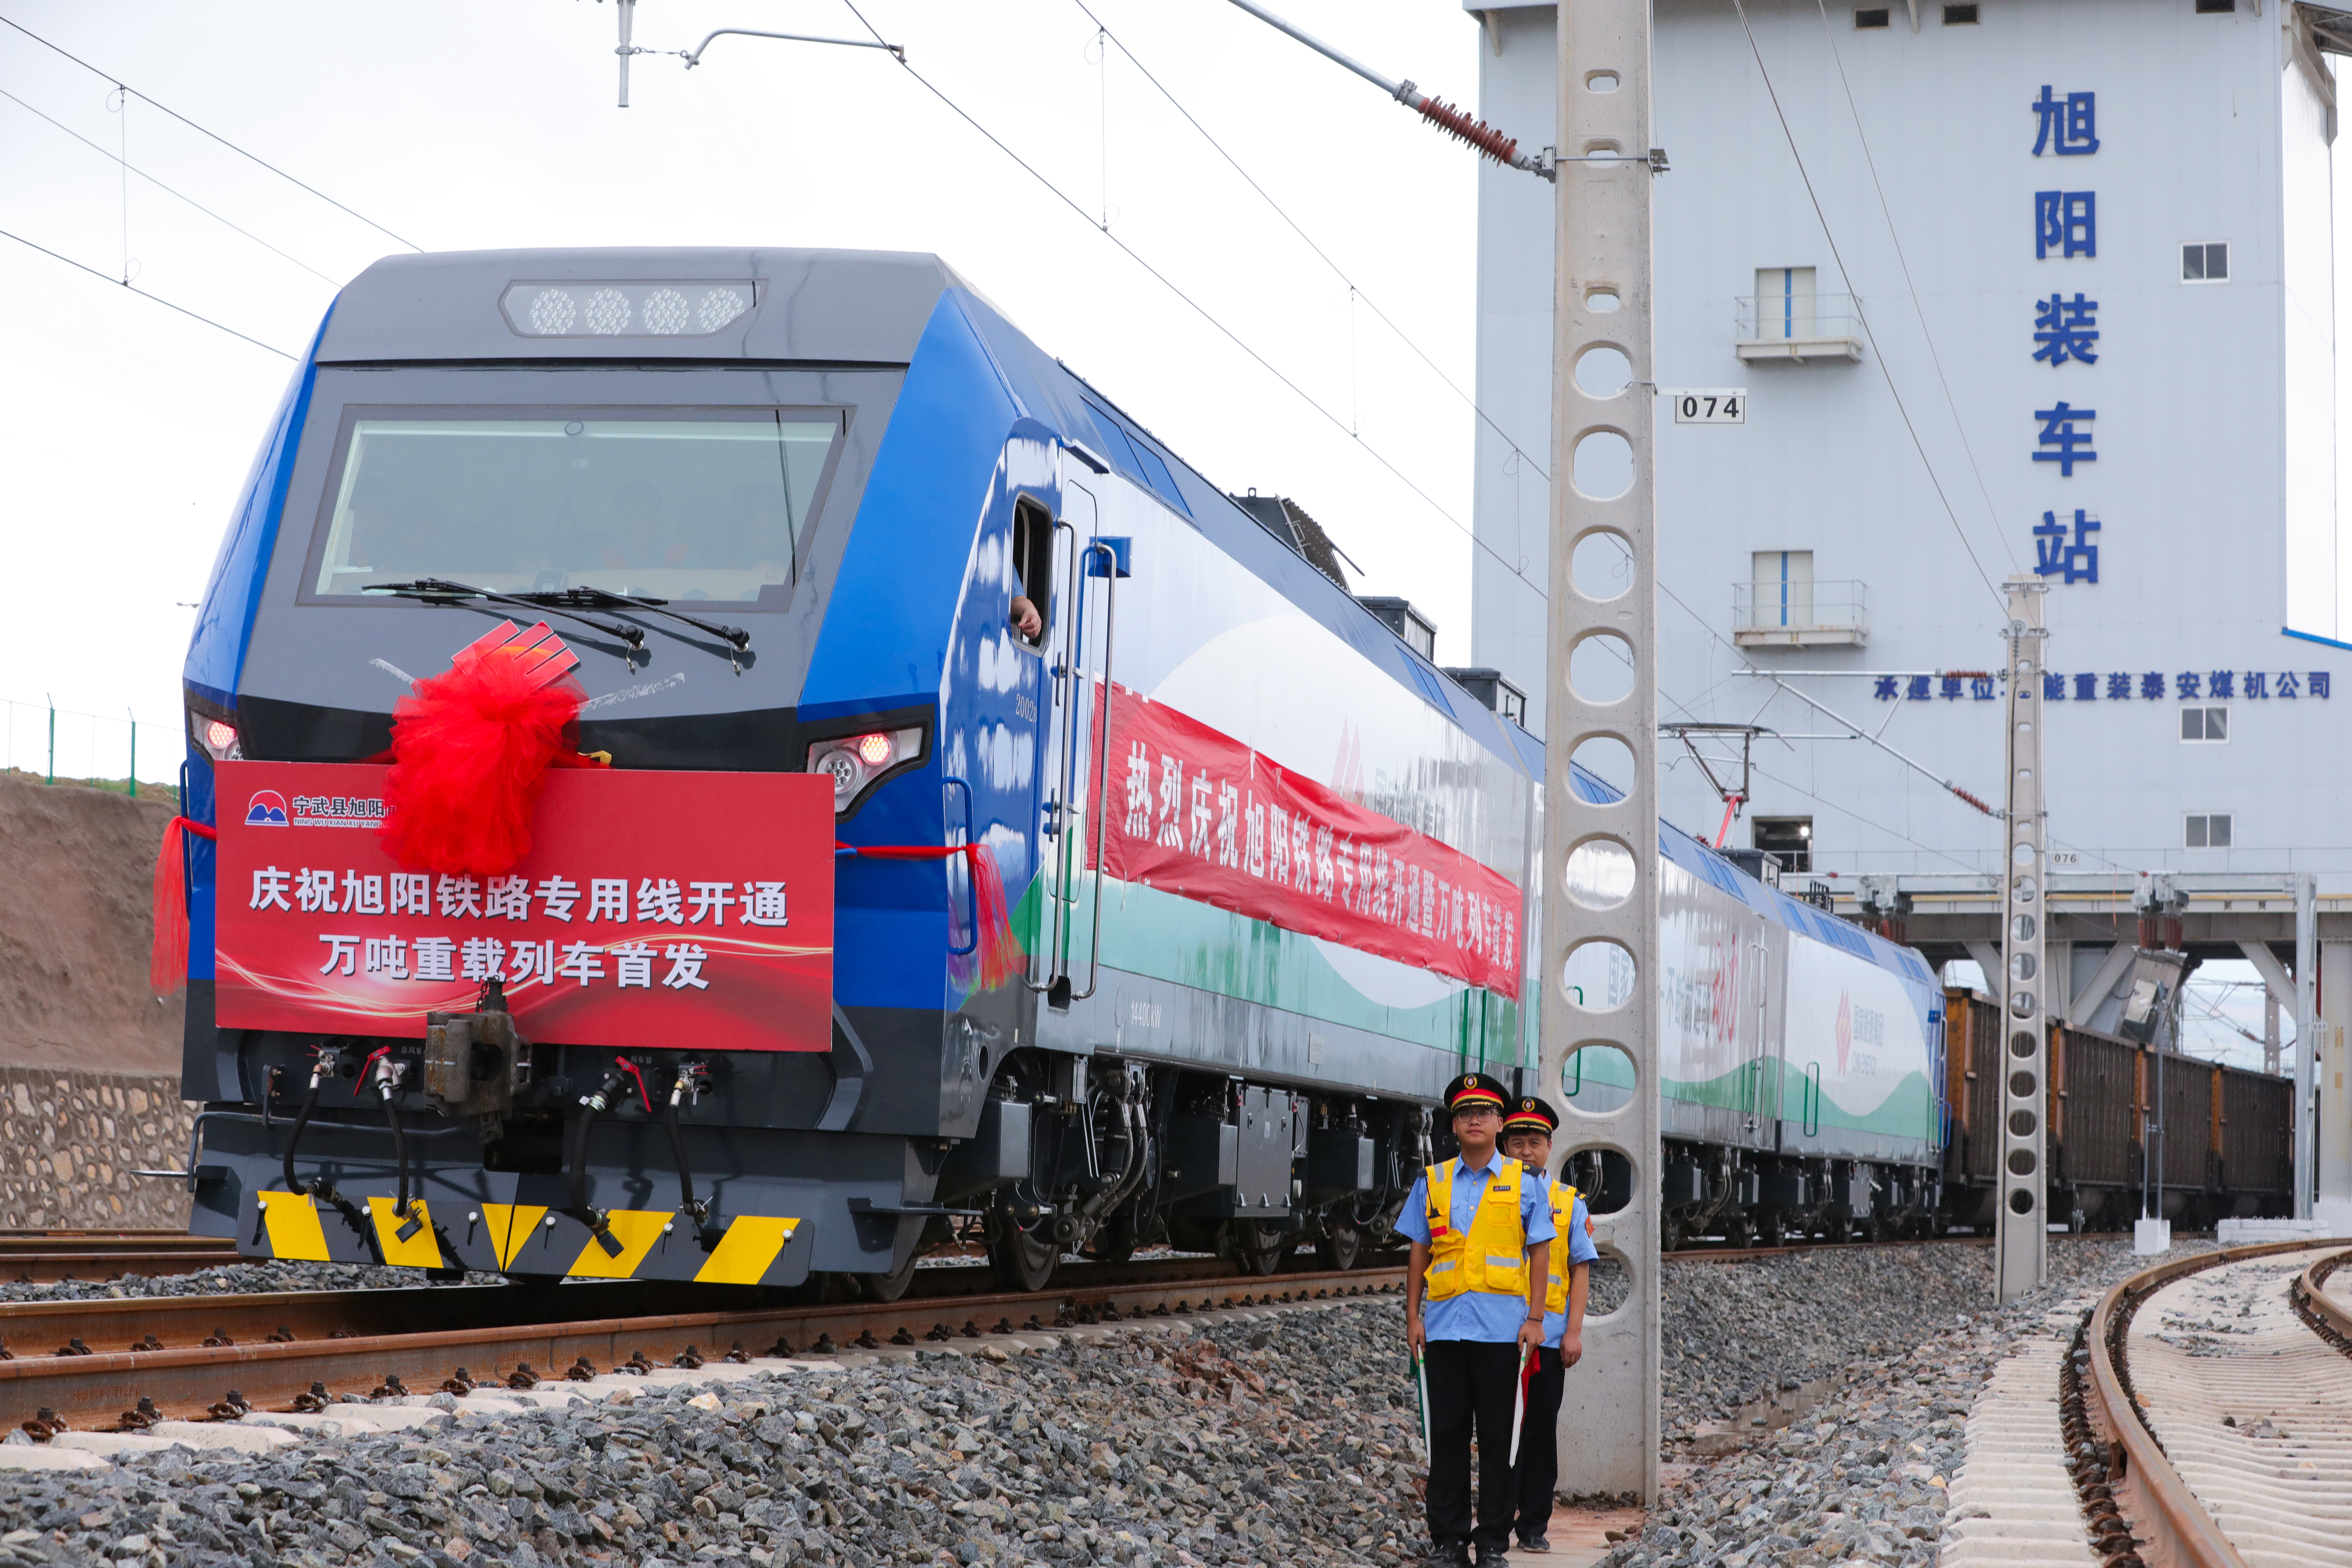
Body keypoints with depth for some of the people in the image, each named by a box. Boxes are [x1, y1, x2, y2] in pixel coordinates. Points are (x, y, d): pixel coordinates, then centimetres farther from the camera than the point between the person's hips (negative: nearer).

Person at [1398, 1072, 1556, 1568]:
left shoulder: (1524, 1184, 6)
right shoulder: (1433, 1182, 11)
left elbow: (1539, 1253, 5)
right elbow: (1418, 1253, 12)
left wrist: (1534, 1318, -3)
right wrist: (1413, 1317, 5)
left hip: (1501, 1327, -2)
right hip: (1445, 1324, 2)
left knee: (1497, 1436, 0)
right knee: (1447, 1433, 2)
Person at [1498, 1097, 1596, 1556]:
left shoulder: (1569, 1203, 8)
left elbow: (1581, 1269, 6)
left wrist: (1574, 1332, -2)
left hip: (1548, 1335, 0)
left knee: (1540, 1432, 3)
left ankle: (1534, 1527, 8)